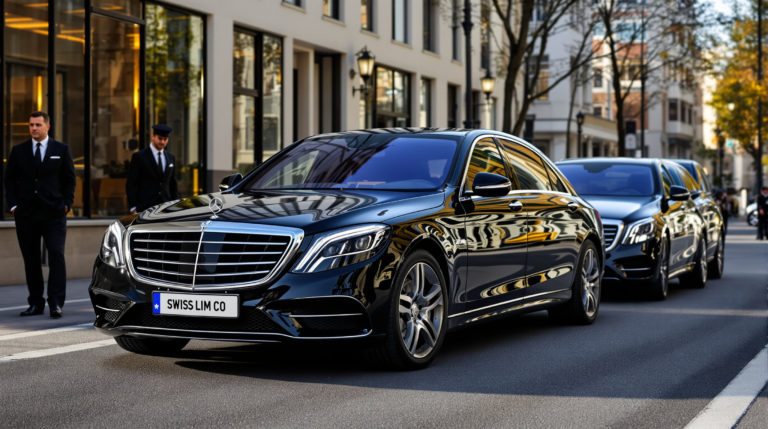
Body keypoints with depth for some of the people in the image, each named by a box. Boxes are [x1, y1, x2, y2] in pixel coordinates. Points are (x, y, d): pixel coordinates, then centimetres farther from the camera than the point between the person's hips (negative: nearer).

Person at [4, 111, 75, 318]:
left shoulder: (61, 150, 7)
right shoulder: (18, 151, 11)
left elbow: (69, 179, 8)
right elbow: (9, 180, 12)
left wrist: (66, 204, -3)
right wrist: (13, 205, 0)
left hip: (53, 213, -2)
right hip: (25, 214, 2)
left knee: (56, 255, -11)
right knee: (31, 260, 5)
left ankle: (56, 303, -12)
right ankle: (36, 303, 12)